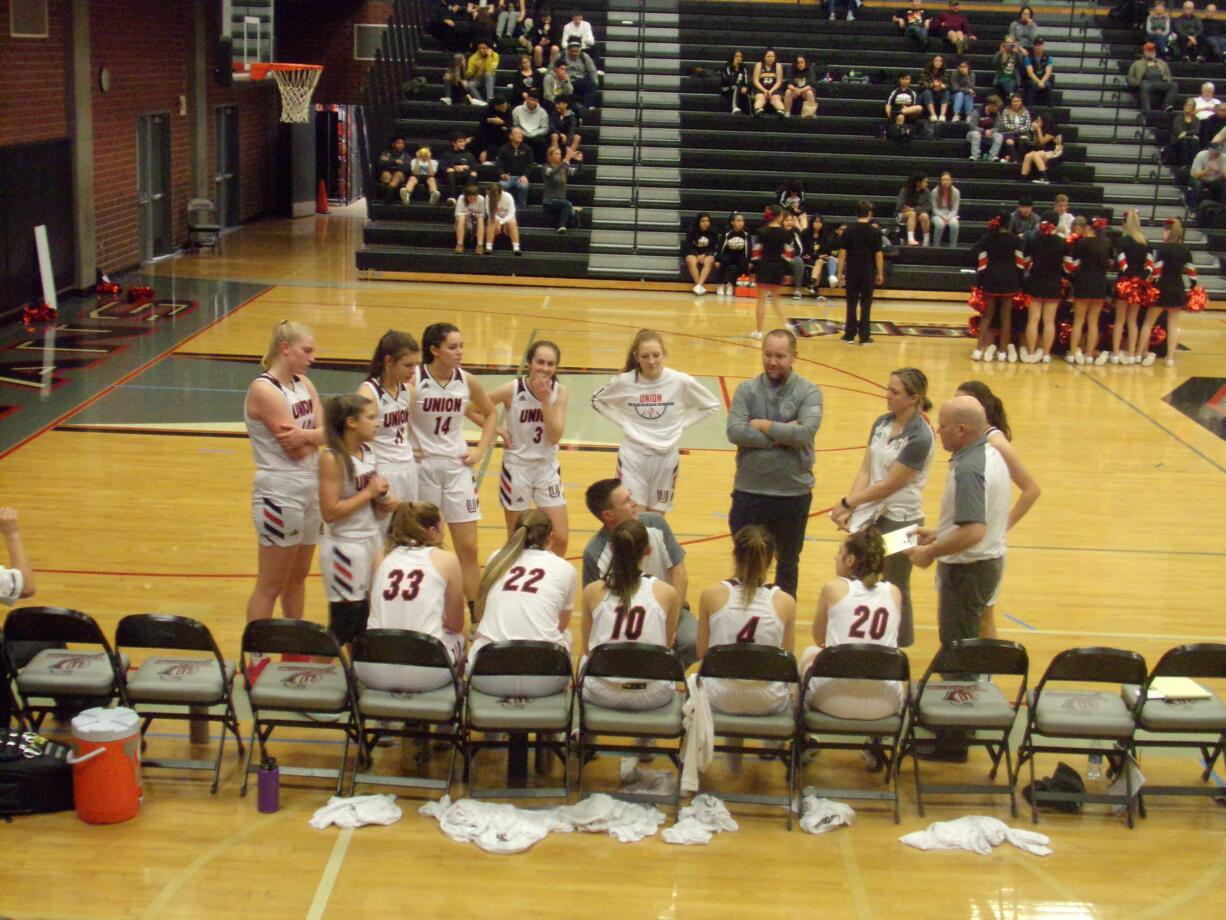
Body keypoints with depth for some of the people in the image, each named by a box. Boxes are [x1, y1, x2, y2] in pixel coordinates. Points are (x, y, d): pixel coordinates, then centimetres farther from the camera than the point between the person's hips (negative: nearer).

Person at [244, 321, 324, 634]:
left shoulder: (303, 384, 8)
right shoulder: (264, 390, -16)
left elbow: (326, 432, -4)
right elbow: (295, 449, -19)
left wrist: (306, 435, -23)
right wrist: (316, 434, -3)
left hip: (310, 489, 8)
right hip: (280, 494, -8)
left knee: (298, 577, 18)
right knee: (270, 586, 0)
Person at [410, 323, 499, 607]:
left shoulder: (466, 381, -1)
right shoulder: (414, 380, -14)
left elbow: (490, 413, 16)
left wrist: (481, 449, 7)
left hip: (457, 466, 3)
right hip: (423, 466, -3)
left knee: (468, 548, 4)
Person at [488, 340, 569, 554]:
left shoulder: (559, 392, -8)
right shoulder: (512, 390, -15)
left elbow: (555, 437, -14)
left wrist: (545, 401, -22)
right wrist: (498, 431, -13)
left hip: (547, 468, 3)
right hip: (516, 468, -3)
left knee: (561, 538, 1)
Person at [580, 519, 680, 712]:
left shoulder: (593, 591, -3)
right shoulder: (667, 593, -5)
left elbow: (587, 648, 5)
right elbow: (667, 647, 7)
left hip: (602, 694, 0)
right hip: (652, 696, 0)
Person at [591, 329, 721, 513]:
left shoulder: (681, 382, -9)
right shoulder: (624, 381, -8)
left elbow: (712, 405, 5)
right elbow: (596, 400, 10)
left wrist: (681, 424, -1)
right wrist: (621, 422, -1)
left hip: (666, 457, 1)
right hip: (632, 456, -1)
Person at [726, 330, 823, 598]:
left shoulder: (808, 392, -7)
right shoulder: (747, 389, -2)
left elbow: (805, 433, -21)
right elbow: (735, 432, -15)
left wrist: (763, 425, -15)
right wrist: (782, 436, -19)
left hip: (794, 493, -1)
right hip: (749, 491, 1)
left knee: (788, 564, 16)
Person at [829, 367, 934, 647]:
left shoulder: (920, 437, -20)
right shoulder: (882, 423, 2)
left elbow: (889, 485, -18)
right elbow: (865, 470, 1)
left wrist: (848, 503, -12)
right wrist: (849, 505, -13)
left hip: (901, 521, -7)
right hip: (873, 514, 7)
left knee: (896, 590, 7)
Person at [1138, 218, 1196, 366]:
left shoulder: (1162, 248, -10)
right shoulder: (1185, 250, 3)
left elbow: (1157, 270, -15)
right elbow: (1191, 271, 2)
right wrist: (1194, 287, 10)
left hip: (1162, 288, -4)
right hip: (1178, 289, 4)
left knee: (1148, 322, 7)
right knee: (1173, 324, 9)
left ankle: (1139, 353, 8)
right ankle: (1170, 357, 8)